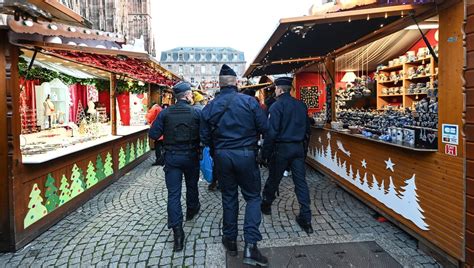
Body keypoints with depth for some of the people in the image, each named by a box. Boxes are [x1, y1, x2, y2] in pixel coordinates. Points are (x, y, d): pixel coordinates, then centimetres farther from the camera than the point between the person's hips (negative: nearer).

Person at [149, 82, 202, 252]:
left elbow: (153, 134, -7)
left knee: (173, 193, 1)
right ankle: (191, 210, 48)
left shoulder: (165, 113, -5)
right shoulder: (196, 112, -8)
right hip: (190, 156, 0)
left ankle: (177, 231, -6)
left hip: (171, 156, 0)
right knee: (192, 186, 24)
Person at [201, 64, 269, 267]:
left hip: (222, 157, 3)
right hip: (246, 155, -2)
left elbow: (205, 138, 3)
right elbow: (264, 127, -7)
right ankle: (250, 245, -1)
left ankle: (230, 240, 29)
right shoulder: (249, 101, -8)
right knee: (253, 197, 9)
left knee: (229, 197, 17)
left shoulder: (209, 107, 0)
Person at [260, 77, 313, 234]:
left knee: (273, 179, 13)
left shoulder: (277, 106, -11)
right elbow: (307, 129, 13)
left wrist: (266, 152, -9)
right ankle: (306, 220, 6)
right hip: (299, 147, 5)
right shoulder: (301, 105, 8)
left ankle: (266, 205, 34)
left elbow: (271, 132, -17)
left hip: (282, 148, -5)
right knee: (301, 182, 5)